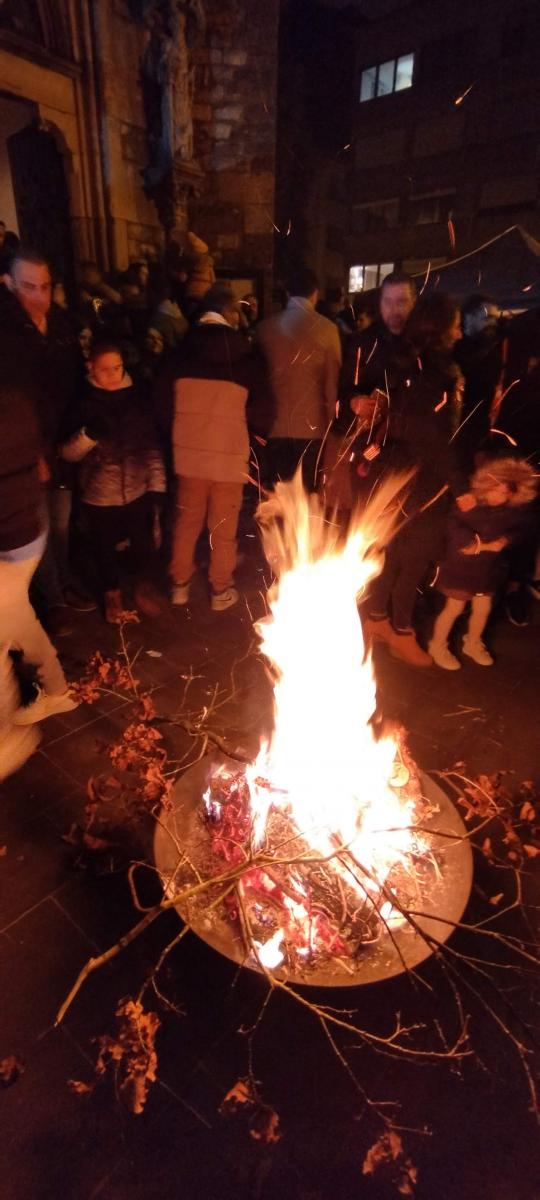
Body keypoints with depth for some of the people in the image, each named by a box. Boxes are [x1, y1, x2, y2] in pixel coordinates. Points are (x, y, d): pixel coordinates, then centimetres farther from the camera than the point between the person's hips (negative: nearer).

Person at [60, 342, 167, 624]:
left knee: (143, 544, 12)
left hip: (138, 492, 1)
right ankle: (112, 594, 39)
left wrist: (156, 484, -2)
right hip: (99, 496, -1)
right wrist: (90, 433, -27)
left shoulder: (135, 399, 1)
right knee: (105, 549, 14)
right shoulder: (84, 404, -6)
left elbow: (151, 446, 5)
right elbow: (67, 453, -8)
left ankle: (142, 586, 39)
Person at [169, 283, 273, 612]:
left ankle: (180, 583, 24)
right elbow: (260, 401, -4)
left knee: (187, 517, 14)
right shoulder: (242, 349, -5)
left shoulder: (183, 346, 2)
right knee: (223, 523, 7)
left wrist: (171, 431, 17)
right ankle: (221, 589, 18)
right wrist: (260, 431, 14)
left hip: (188, 445, 3)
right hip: (228, 447, -3)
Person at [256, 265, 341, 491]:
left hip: (276, 425, 2)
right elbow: (333, 380, -2)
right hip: (311, 425, -2)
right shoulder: (327, 328, -3)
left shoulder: (265, 326, 4)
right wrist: (330, 420, 8)